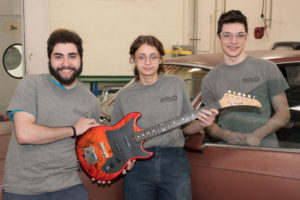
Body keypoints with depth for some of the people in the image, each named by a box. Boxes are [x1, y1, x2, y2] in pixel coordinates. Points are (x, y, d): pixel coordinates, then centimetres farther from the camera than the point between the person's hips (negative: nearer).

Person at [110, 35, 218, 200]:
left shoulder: (176, 84, 7)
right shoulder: (124, 96, 7)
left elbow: (186, 127, 12)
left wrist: (200, 125, -9)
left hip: (174, 162, 0)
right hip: (137, 165, 1)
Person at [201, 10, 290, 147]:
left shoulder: (267, 68, 5)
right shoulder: (209, 80, 11)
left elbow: (283, 113, 5)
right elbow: (209, 124, 12)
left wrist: (258, 135, -8)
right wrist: (226, 135, -8)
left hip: (265, 147, -1)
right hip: (227, 150, 2)